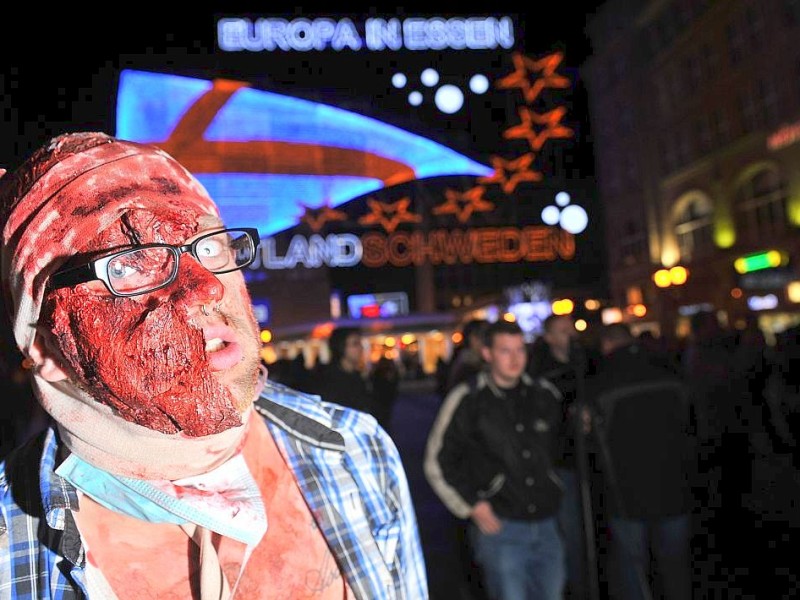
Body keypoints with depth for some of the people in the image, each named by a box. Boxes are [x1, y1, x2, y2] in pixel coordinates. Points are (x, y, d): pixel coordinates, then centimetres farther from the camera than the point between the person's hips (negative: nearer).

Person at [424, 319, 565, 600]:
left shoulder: (546, 395, 5)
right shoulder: (467, 400, -8)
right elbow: (437, 463, -2)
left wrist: (556, 490, 15)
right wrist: (472, 506, -6)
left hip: (546, 525, 5)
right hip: (499, 527, -4)